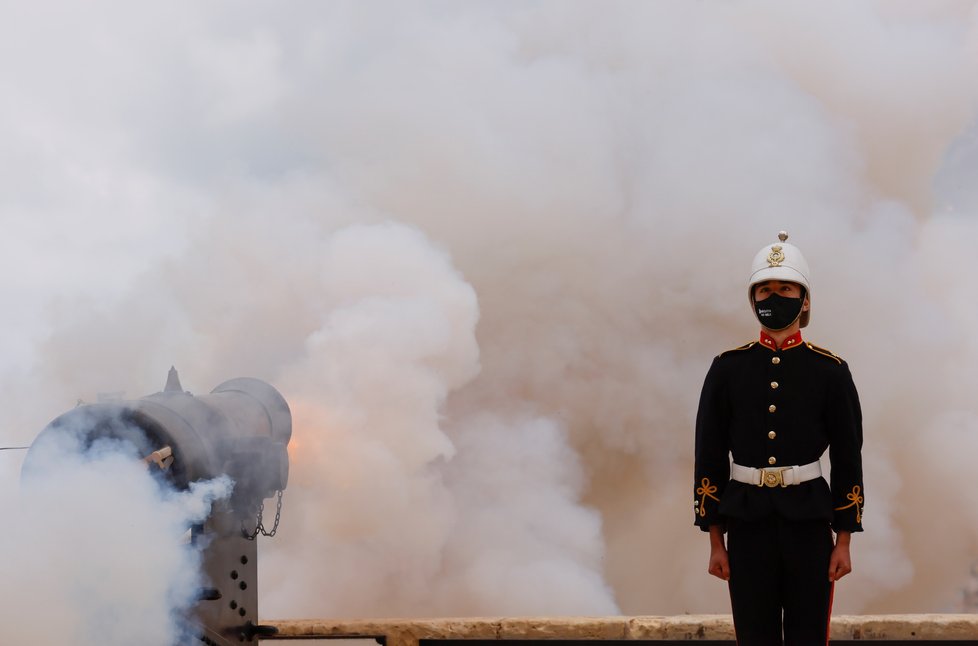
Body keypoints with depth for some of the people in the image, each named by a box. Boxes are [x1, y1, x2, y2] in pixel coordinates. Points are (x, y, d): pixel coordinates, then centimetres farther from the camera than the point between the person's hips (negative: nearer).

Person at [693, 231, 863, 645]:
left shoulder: (830, 371, 1)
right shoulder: (728, 368, 3)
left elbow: (848, 459, 3)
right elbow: (709, 456, 4)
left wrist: (844, 541, -1)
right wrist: (715, 540, 0)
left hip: (808, 521, 0)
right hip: (748, 522, 1)